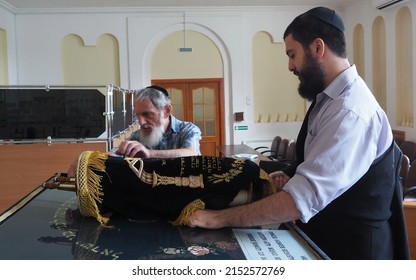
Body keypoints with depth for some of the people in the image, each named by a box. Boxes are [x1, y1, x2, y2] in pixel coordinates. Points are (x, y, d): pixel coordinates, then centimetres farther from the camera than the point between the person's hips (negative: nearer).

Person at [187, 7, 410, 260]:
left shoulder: (350, 112, -28)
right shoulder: (330, 98, 4)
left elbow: (300, 201, -33)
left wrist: (220, 218, -27)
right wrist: (293, 177, -4)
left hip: (351, 248, -8)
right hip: (323, 239, 8)